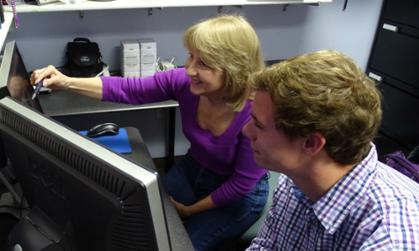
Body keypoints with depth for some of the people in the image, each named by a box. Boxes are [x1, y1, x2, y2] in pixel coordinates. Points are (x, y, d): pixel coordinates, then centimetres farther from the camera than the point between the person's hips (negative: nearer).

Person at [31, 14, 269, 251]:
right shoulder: (184, 81, -23)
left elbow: (242, 184, -22)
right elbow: (126, 89, -13)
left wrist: (191, 210, -10)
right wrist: (67, 82, -26)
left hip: (240, 195, -4)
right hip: (192, 169, 4)